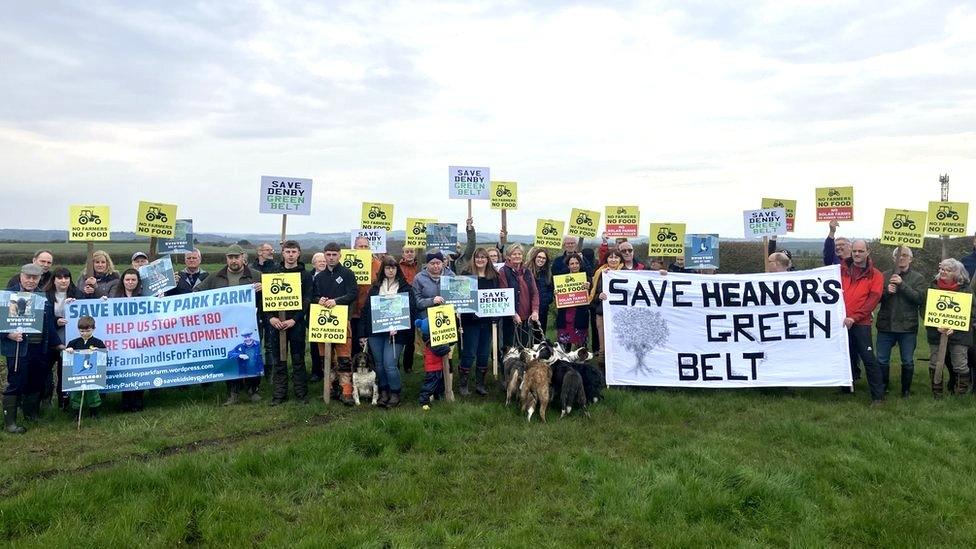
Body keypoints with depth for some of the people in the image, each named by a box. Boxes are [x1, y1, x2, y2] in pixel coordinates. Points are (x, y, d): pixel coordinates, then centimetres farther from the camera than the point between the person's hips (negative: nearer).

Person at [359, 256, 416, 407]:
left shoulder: (405, 288, 3)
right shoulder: (375, 287, 12)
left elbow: (411, 310, -4)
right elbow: (366, 310, 11)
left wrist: (398, 327, -16)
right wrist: (363, 333, 5)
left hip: (395, 332, -3)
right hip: (375, 331, 4)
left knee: (389, 364, -10)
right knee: (379, 364, 8)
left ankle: (395, 393, 10)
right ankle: (383, 392, 24)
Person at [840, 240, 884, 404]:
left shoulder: (875, 275, 2)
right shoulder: (842, 270, 10)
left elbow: (873, 299, -7)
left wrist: (854, 317, -15)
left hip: (861, 323, -3)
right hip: (841, 321, 3)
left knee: (868, 358, -5)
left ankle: (878, 395, 2)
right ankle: (848, 386, 25)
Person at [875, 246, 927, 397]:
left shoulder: (918, 278, 2)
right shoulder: (885, 275, 8)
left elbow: (920, 298, -12)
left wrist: (902, 284, -19)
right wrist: (886, 291, -14)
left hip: (907, 327, -2)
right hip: (886, 325, 2)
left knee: (908, 362, 8)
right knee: (882, 360, 7)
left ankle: (906, 390, 23)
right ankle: (882, 388, 21)